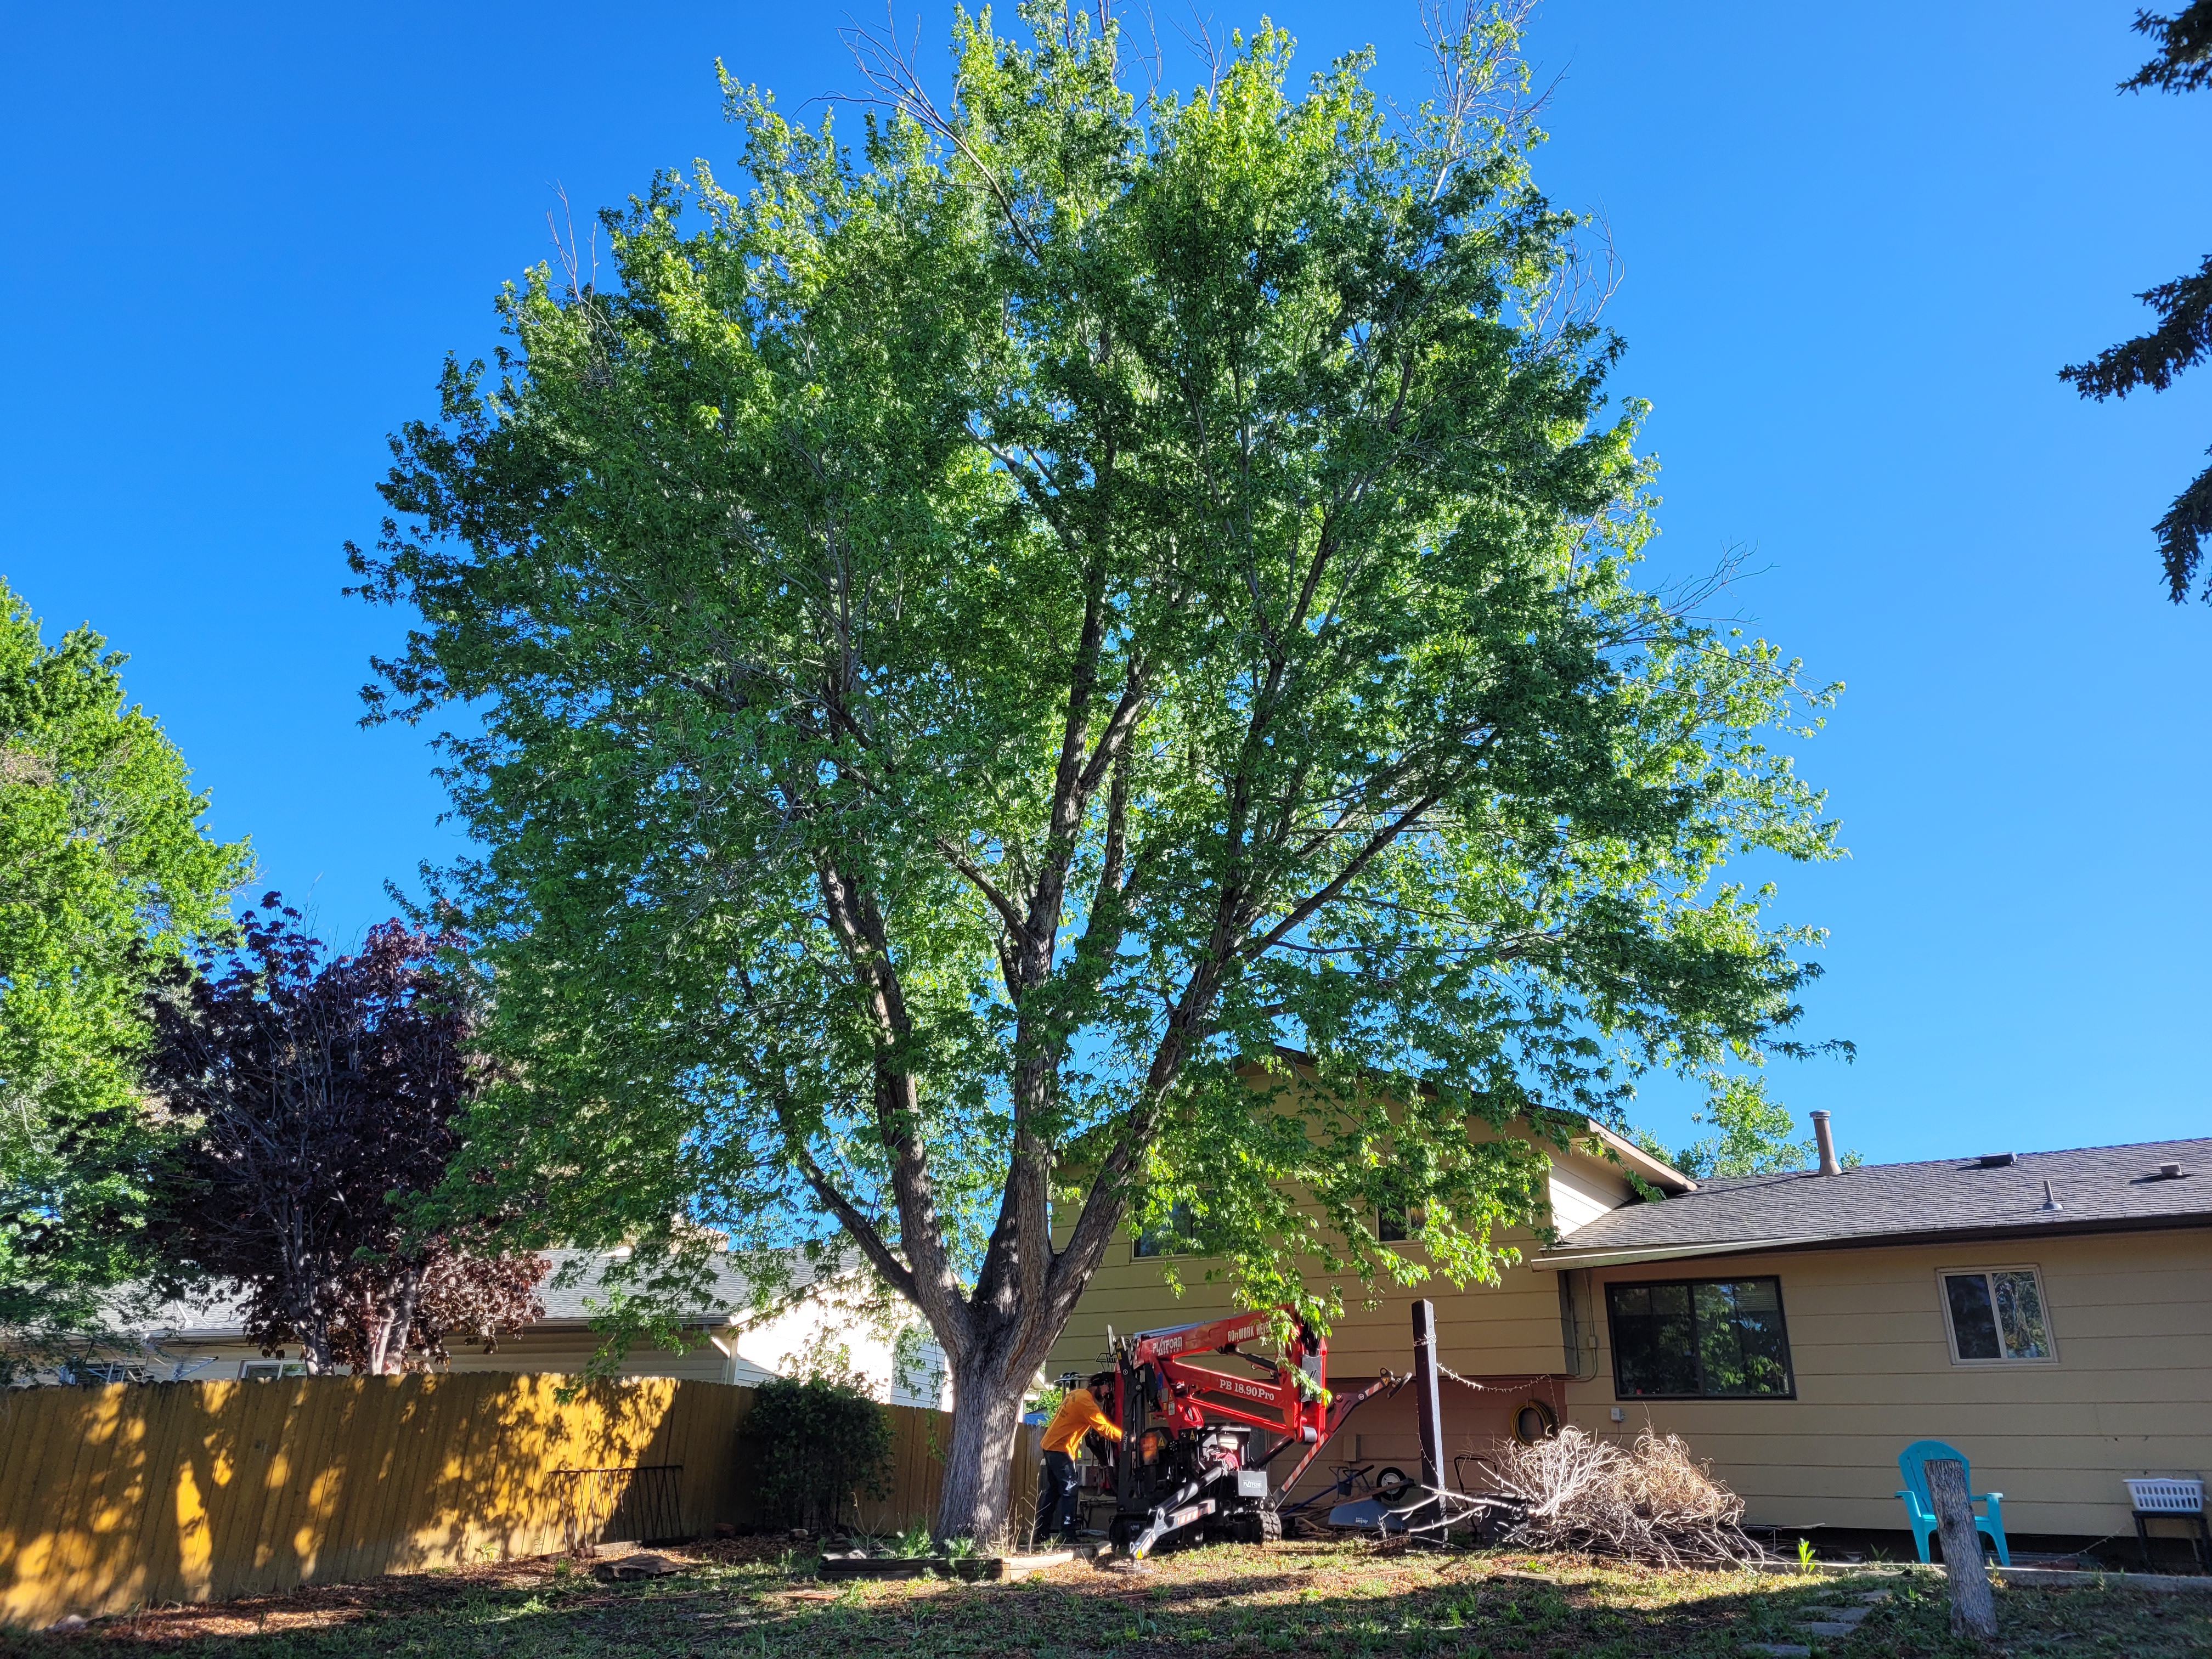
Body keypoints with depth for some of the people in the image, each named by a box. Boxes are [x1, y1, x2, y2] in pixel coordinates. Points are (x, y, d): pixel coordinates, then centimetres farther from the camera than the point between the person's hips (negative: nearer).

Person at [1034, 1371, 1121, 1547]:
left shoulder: (1076, 1393, 13)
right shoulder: (1086, 1402, -17)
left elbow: (1102, 1418, 18)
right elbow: (1105, 1428, -16)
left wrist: (1120, 1429, 10)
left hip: (1051, 1445, 10)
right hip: (1062, 1449, -10)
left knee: (1053, 1490, 13)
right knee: (1069, 1491, -7)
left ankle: (1041, 1534, 16)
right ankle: (1068, 1537, -9)